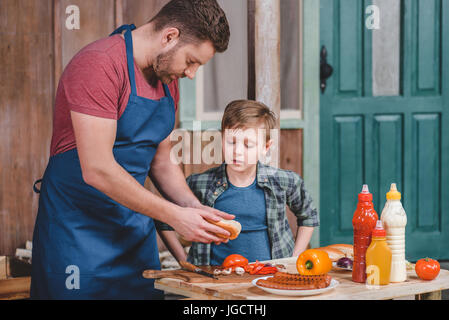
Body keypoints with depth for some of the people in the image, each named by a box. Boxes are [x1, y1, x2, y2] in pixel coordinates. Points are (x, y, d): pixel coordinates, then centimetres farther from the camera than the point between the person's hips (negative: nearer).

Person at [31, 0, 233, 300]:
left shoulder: (167, 78, 8)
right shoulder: (98, 65, -19)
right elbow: (97, 170, -25)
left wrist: (195, 208, -2)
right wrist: (175, 216, -21)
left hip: (136, 225, 8)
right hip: (78, 225, -7)